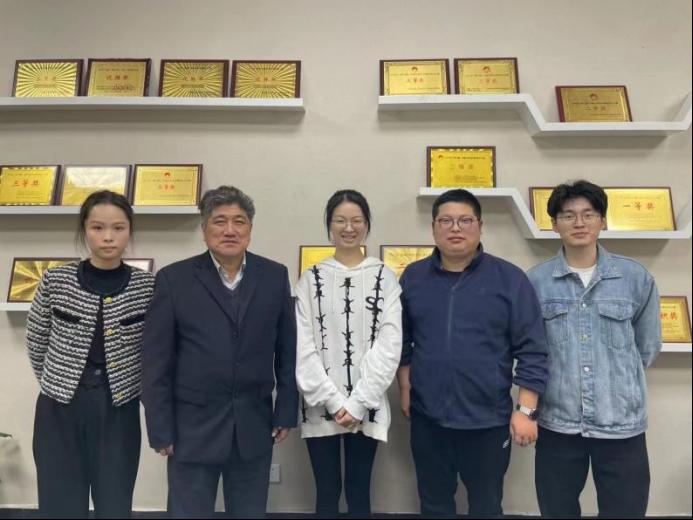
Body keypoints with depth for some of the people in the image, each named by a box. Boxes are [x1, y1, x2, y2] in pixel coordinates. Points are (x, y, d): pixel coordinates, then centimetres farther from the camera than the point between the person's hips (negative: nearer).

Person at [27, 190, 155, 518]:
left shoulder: (147, 286, -7)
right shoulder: (55, 280, -6)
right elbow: (36, 342, 10)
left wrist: (151, 404, 5)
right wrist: (57, 382, 14)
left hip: (119, 413, 0)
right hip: (60, 412, 1)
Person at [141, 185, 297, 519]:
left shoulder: (275, 276, 0)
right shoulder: (173, 279, -6)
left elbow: (287, 351, 3)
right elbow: (155, 362, -5)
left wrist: (286, 413, 2)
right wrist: (160, 430, -5)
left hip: (254, 427, 2)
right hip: (193, 428, -2)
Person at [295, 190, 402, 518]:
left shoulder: (384, 277, 1)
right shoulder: (311, 278, 1)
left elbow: (390, 345, -5)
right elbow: (302, 347, -3)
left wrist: (358, 402, -11)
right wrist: (334, 400, -10)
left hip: (366, 407, 0)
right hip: (321, 406, 1)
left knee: (359, 491, 11)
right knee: (327, 491, 11)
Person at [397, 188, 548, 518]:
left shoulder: (509, 278, -7)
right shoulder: (413, 276, 2)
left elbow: (532, 350, -6)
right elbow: (402, 341, 8)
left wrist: (525, 410, -9)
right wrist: (405, 389, 6)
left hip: (488, 420, -2)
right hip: (427, 418, 2)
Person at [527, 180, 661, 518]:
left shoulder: (636, 277, -1)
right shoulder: (535, 281, -4)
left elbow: (648, 346, 11)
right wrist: (559, 383, 8)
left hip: (623, 424, 0)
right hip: (557, 424, 0)